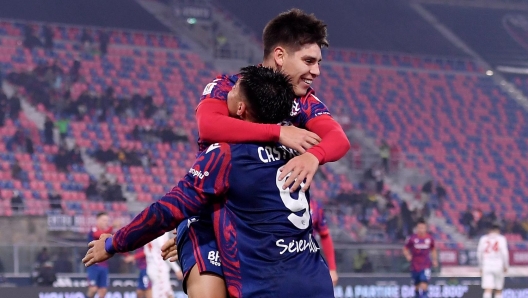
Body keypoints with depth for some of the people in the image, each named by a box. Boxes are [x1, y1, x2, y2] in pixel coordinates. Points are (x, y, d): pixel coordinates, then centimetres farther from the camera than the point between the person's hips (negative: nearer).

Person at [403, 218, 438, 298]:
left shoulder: (430, 238, 1)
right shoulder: (412, 238, -4)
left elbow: (433, 250, 17)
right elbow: (405, 249, 7)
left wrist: (435, 260, 6)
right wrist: (407, 255, -13)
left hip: (426, 266, -1)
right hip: (415, 266, 1)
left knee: (424, 282, -17)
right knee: (417, 285, 9)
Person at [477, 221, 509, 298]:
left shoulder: (483, 239, 7)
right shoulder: (501, 239, -2)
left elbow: (479, 254, 10)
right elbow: (504, 253, -8)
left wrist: (481, 266, 20)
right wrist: (506, 266, 3)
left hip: (486, 265, 2)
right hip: (498, 265, -2)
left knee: (488, 290, -7)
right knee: (499, 290, 9)